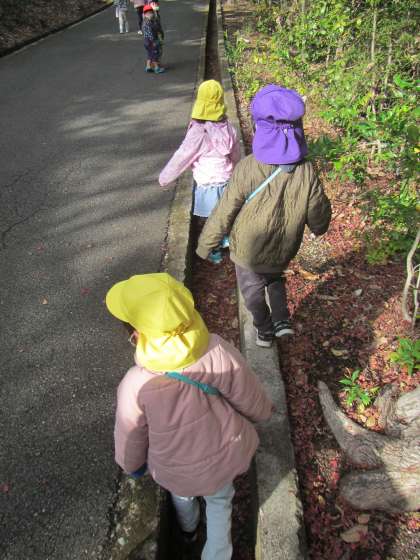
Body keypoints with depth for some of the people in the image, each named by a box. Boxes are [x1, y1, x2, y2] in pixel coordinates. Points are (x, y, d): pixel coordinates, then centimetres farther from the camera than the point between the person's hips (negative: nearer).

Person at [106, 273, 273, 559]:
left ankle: (188, 526, 66)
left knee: (182, 486, 37)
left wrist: (131, 464, 8)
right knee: (219, 498, 33)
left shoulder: (136, 384, -35)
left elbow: (131, 436, -15)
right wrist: (265, 409, 8)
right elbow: (251, 400, -16)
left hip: (177, 466, 1)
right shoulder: (220, 354, -33)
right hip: (224, 453, 0)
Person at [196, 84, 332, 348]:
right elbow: (319, 219, -8)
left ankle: (265, 331, 44)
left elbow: (224, 213, -21)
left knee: (253, 290, 25)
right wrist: (320, 227, 17)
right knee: (275, 277, 36)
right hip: (283, 251, 3)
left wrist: (205, 245, -5)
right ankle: (282, 319, 26)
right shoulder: (307, 172, -20)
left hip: (248, 250, -2)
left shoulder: (247, 169, -29)